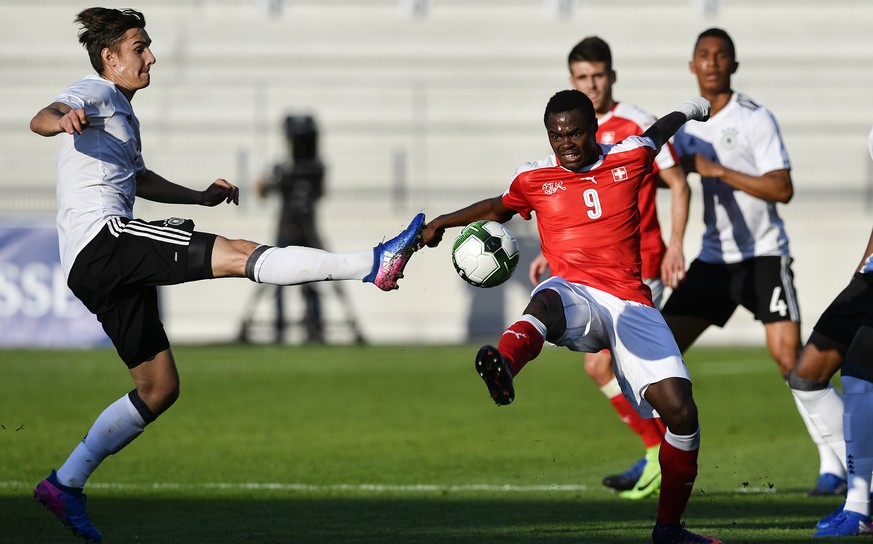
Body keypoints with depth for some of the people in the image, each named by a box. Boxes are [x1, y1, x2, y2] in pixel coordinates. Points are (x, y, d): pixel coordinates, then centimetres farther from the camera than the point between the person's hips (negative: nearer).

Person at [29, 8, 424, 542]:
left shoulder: (122, 110, 28)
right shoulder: (95, 93, -1)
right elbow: (41, 118, -23)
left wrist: (198, 196, 36)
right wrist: (64, 120, -47)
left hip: (101, 273, 11)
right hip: (102, 237, -11)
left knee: (160, 388, 10)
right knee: (241, 254, -20)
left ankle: (65, 484, 12)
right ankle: (374, 264, -30)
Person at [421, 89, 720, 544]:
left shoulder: (628, 159, 11)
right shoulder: (534, 179, 13)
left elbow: (657, 132, 34)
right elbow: (499, 208, 35)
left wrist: (689, 111, 55)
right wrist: (443, 222, 34)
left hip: (631, 305, 1)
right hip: (576, 298, -1)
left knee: (680, 411, -13)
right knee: (547, 301, -43)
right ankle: (502, 369, -78)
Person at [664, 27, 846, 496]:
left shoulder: (755, 119, -9)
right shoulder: (688, 127, 9)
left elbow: (782, 189, -17)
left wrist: (718, 171, -20)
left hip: (763, 255, -6)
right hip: (714, 258, 6)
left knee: (788, 354, -17)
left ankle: (833, 461, -8)